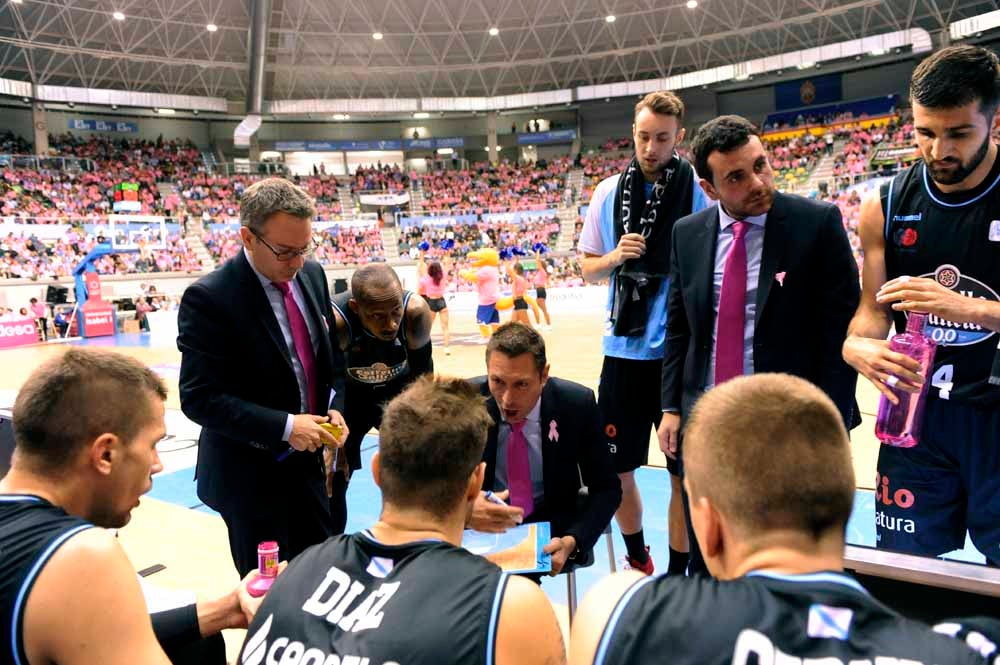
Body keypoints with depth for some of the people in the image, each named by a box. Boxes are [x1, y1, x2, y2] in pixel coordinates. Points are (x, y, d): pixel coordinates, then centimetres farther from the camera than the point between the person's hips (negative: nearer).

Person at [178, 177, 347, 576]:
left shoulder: (312, 275, 0)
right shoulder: (208, 298, -19)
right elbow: (199, 398, -19)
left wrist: (334, 409, -5)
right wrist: (284, 426, -24)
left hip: (306, 462, 6)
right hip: (248, 474, -6)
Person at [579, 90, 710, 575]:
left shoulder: (700, 192, -4)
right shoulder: (608, 192, 5)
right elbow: (589, 269, 11)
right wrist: (616, 257, -10)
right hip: (624, 350, 3)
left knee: (684, 472, 6)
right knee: (616, 469, 12)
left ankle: (677, 574, 25)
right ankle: (637, 560, 37)